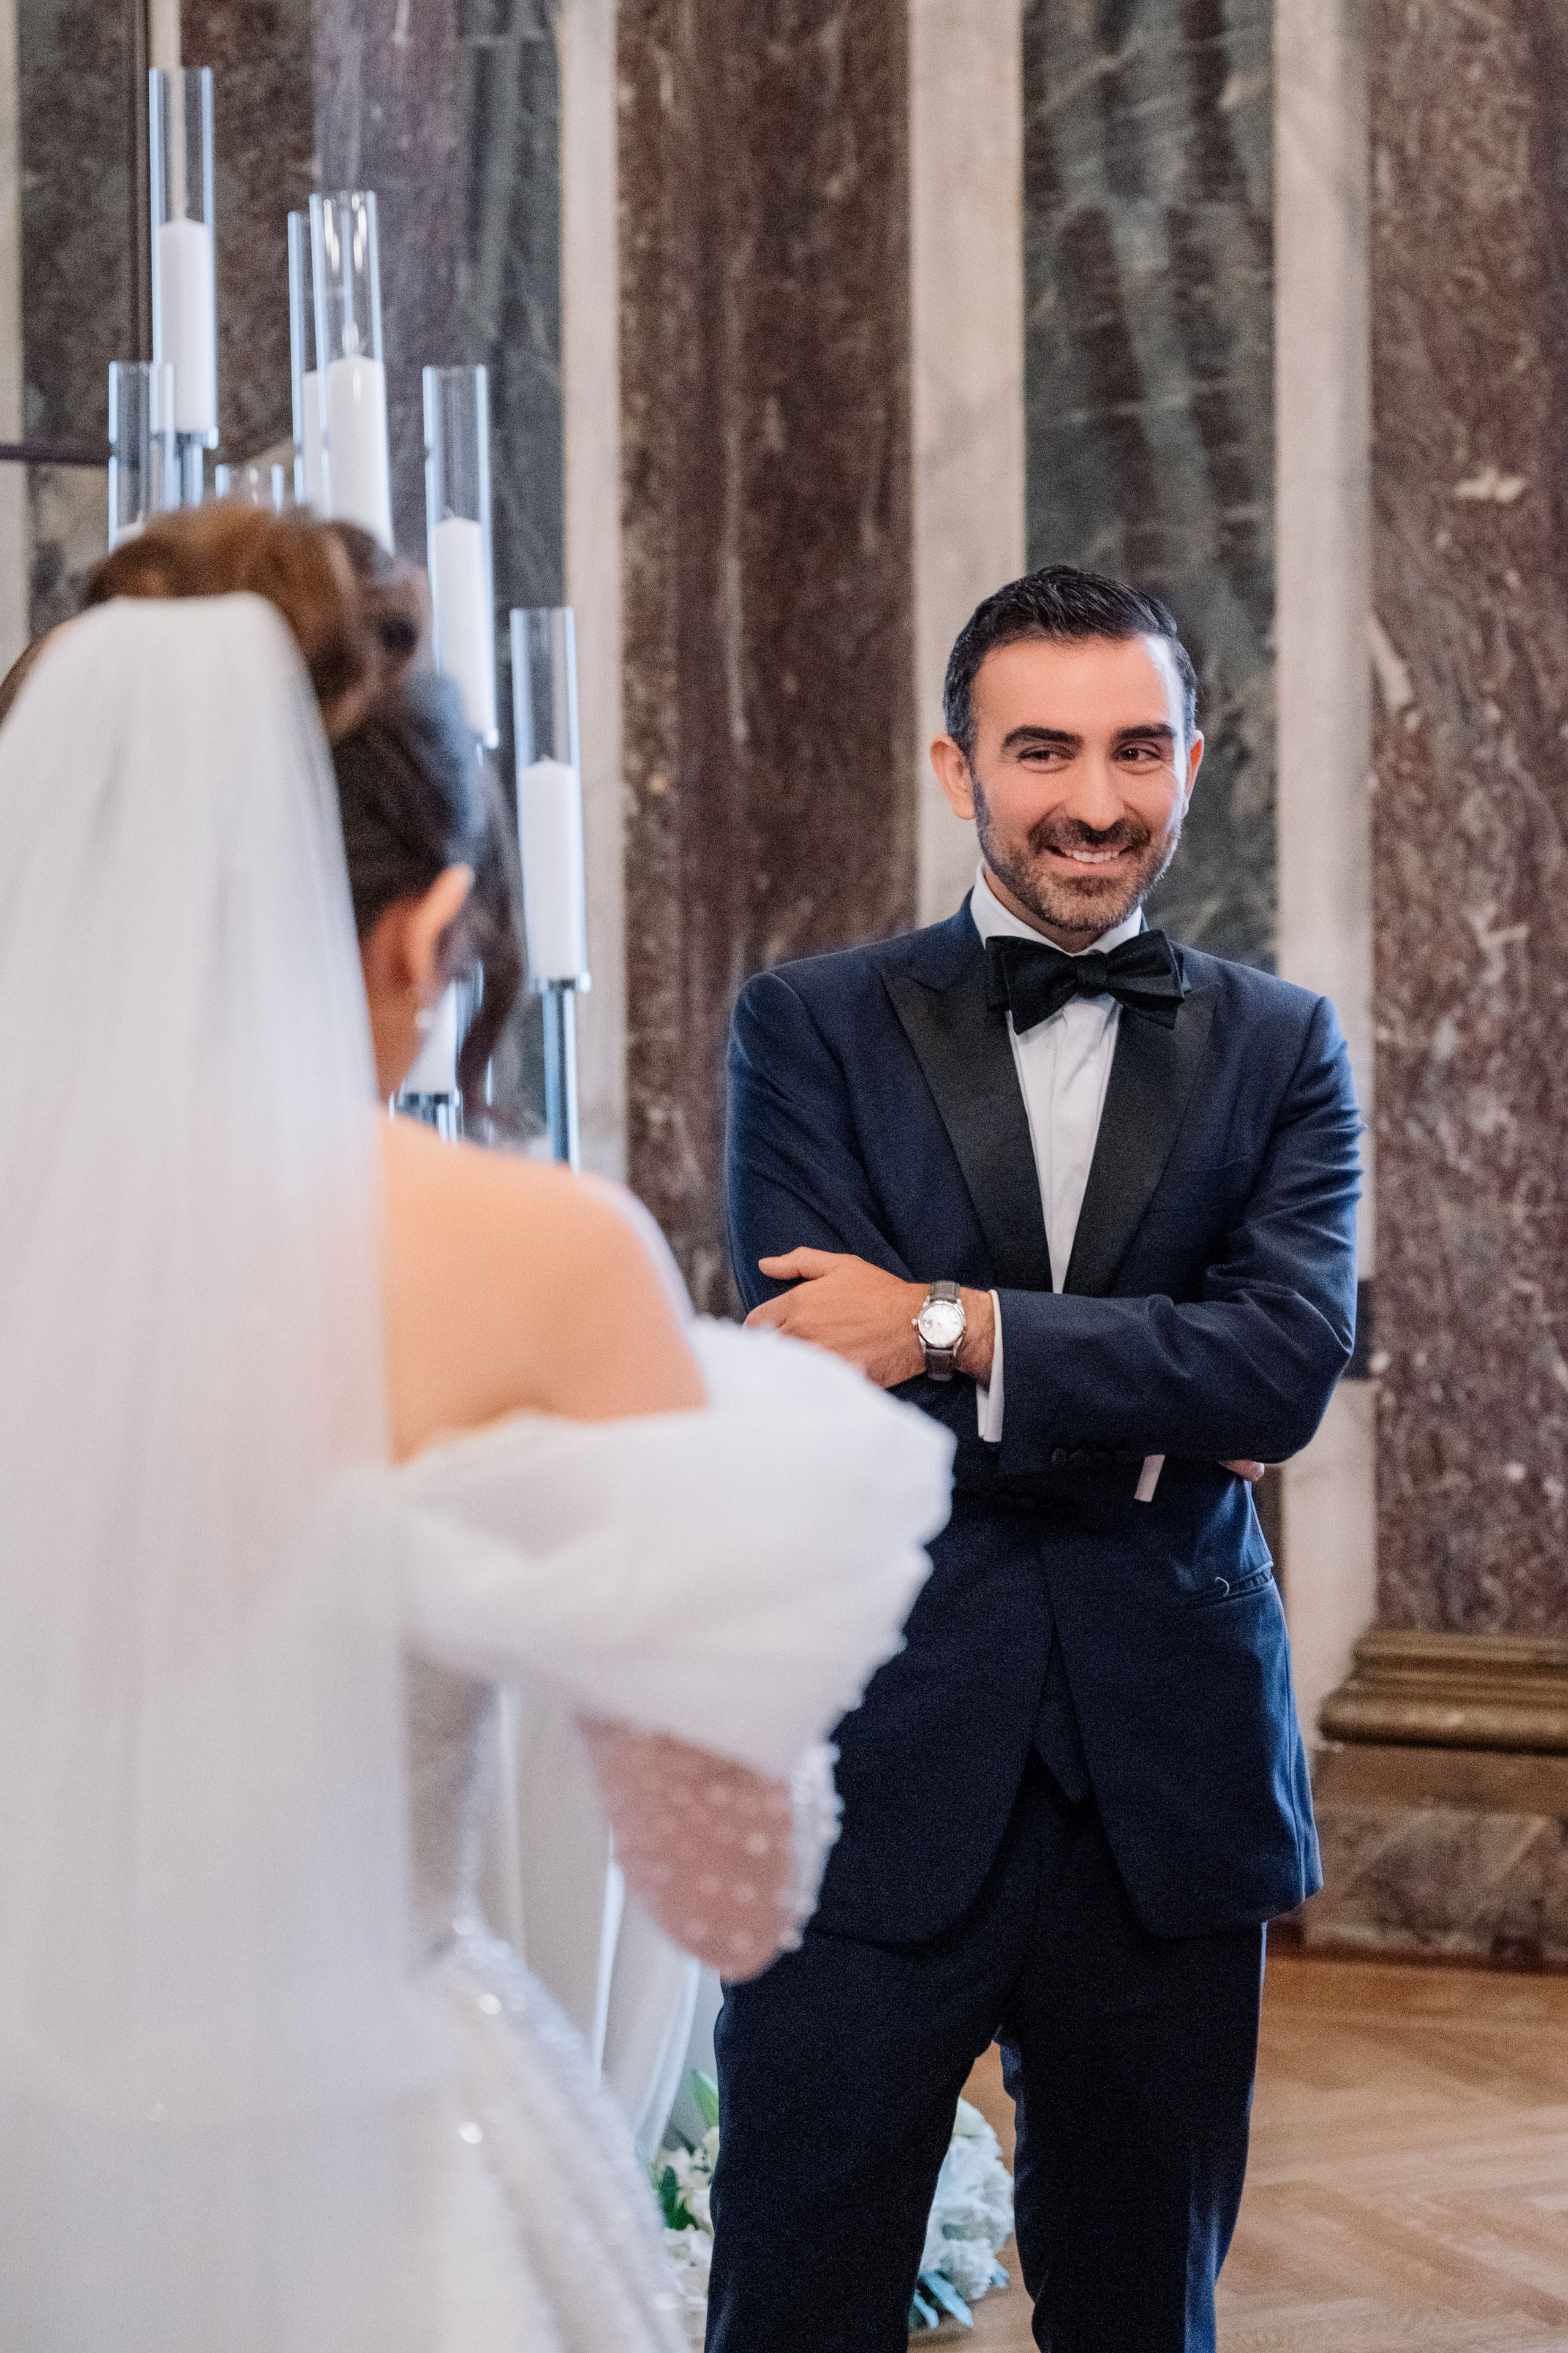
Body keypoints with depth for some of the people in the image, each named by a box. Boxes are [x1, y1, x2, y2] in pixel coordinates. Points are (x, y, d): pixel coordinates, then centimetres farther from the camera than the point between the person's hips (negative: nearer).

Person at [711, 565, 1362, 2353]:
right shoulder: (810, 1029, 4)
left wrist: (955, 1326, -13)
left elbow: (1292, 1362, -8)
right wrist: (1161, 1417, -7)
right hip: (879, 1781, -2)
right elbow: (811, 1372, -9)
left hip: (1170, 1793, 2)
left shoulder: (1281, 1049, 8)